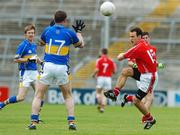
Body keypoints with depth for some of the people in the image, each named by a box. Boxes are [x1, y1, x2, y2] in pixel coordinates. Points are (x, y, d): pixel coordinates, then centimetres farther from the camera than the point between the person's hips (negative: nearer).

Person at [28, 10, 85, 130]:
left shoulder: (48, 30, 3)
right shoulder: (69, 33, 0)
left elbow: (41, 42, 24)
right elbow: (81, 44, 17)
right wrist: (79, 31, 33)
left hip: (48, 66, 0)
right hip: (62, 68, 0)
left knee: (38, 95, 7)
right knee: (68, 96, 17)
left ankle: (34, 121, -6)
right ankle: (71, 122, 6)